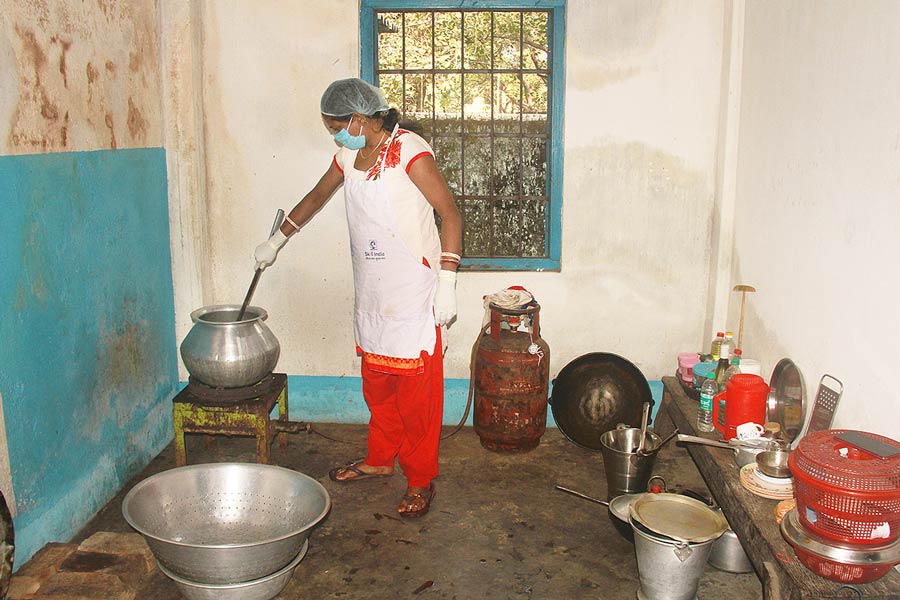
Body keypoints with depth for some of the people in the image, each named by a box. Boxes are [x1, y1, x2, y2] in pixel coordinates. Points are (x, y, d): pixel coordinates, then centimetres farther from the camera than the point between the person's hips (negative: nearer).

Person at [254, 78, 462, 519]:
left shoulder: (409, 151, -14)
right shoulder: (349, 156, 10)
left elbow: (449, 212, -16)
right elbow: (318, 196, 26)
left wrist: (447, 283, -21)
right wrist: (278, 239, 30)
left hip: (412, 292, -7)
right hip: (371, 292, 8)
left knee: (416, 389, 0)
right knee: (376, 384, 17)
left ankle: (420, 481, 12)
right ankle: (379, 460, 34)